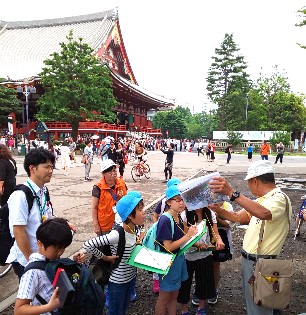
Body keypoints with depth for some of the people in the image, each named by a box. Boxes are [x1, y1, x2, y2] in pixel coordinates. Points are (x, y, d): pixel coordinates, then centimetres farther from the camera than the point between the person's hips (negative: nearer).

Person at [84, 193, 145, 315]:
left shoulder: (135, 229, -9)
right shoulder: (117, 234, -33)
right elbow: (88, 245, -33)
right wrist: (105, 257, -21)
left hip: (131, 277, 7)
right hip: (118, 281, -7)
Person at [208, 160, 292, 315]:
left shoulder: (279, 198, -19)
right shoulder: (262, 199, 11)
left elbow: (263, 213, -43)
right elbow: (237, 217, 16)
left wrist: (232, 193, -51)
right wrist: (217, 209, 1)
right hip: (249, 259, 9)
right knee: (250, 302, 24)